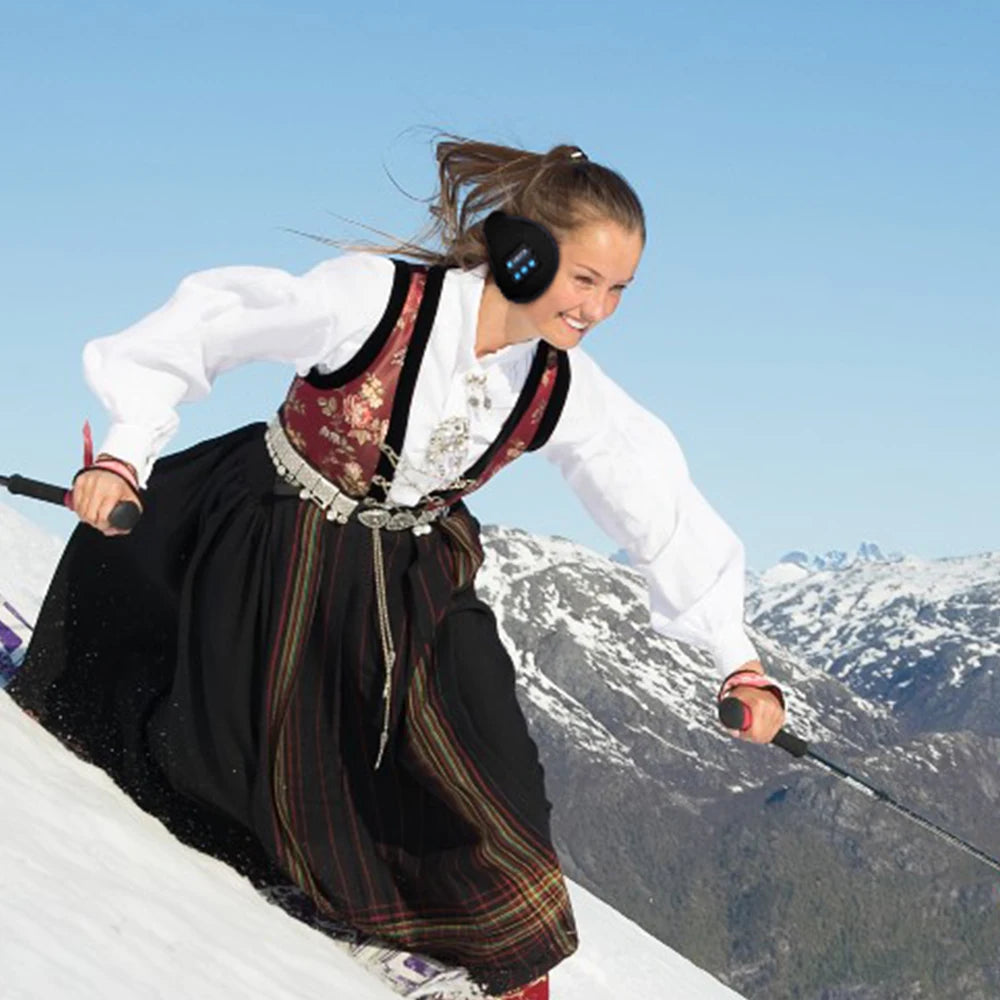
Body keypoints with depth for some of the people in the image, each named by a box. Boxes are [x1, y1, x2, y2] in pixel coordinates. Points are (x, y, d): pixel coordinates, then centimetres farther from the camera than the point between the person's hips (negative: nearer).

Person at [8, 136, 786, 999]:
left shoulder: (564, 389, -13)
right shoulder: (378, 296, -28)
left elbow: (660, 505, -5)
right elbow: (209, 325, -20)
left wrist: (738, 657, -6)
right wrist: (126, 452, -25)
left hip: (414, 581, 4)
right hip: (274, 554, -3)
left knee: (482, 761, -6)